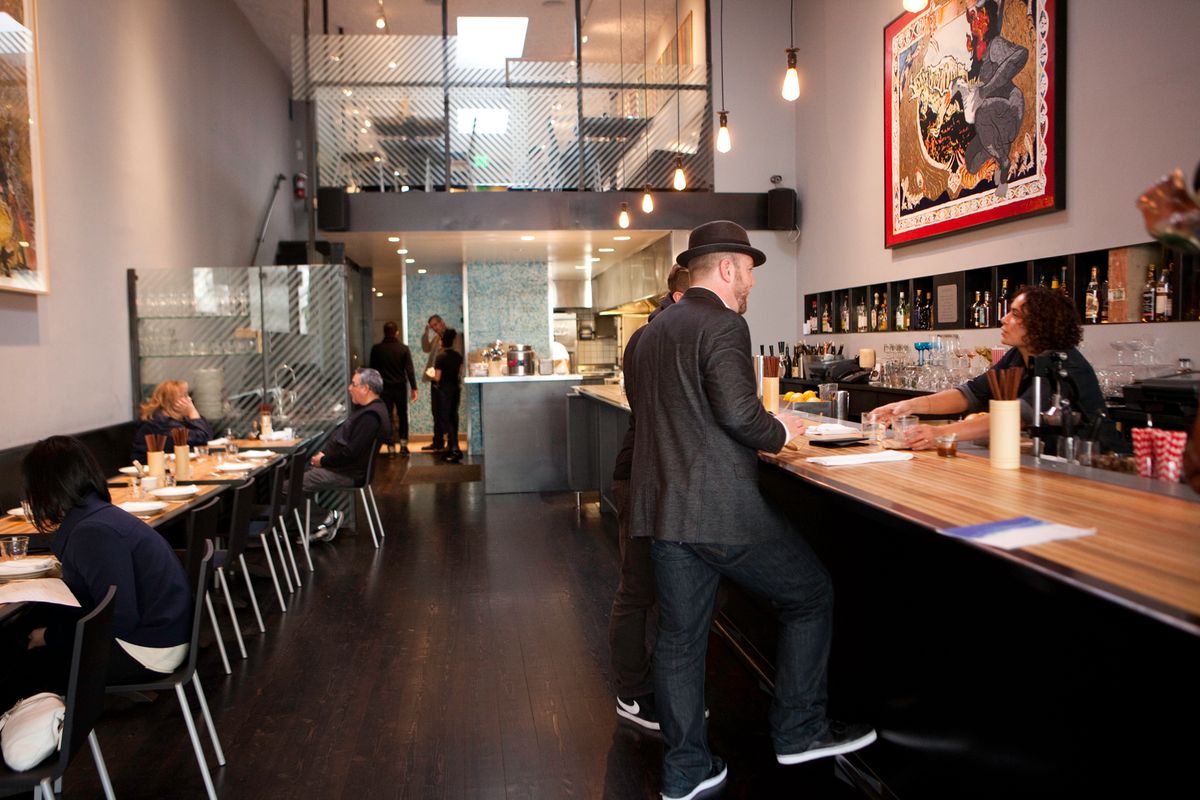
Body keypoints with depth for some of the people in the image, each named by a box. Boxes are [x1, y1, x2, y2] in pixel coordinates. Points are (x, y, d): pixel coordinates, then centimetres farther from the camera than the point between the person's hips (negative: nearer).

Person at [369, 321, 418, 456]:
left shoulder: (376, 349, -2)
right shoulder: (403, 348, -5)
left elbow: (372, 369, 3)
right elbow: (409, 370, -8)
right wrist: (413, 388, -5)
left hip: (384, 388, 0)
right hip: (401, 387, 0)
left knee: (387, 417, 5)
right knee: (403, 416, 14)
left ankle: (391, 447, 2)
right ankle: (403, 443, 7)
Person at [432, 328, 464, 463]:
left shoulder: (441, 357, -15)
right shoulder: (458, 355, 2)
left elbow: (437, 378, -15)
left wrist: (431, 375, 5)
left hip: (445, 390, -6)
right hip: (456, 388, 6)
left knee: (446, 418, -2)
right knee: (453, 417, 16)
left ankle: (454, 449, -12)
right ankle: (453, 446, 22)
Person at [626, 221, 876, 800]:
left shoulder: (653, 332, 16)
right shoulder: (722, 324, -11)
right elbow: (739, 413, -23)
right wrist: (780, 432, -2)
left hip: (661, 507, 8)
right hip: (722, 507, -8)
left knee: (680, 634, 14)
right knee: (811, 595, 12)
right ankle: (799, 731, 22)